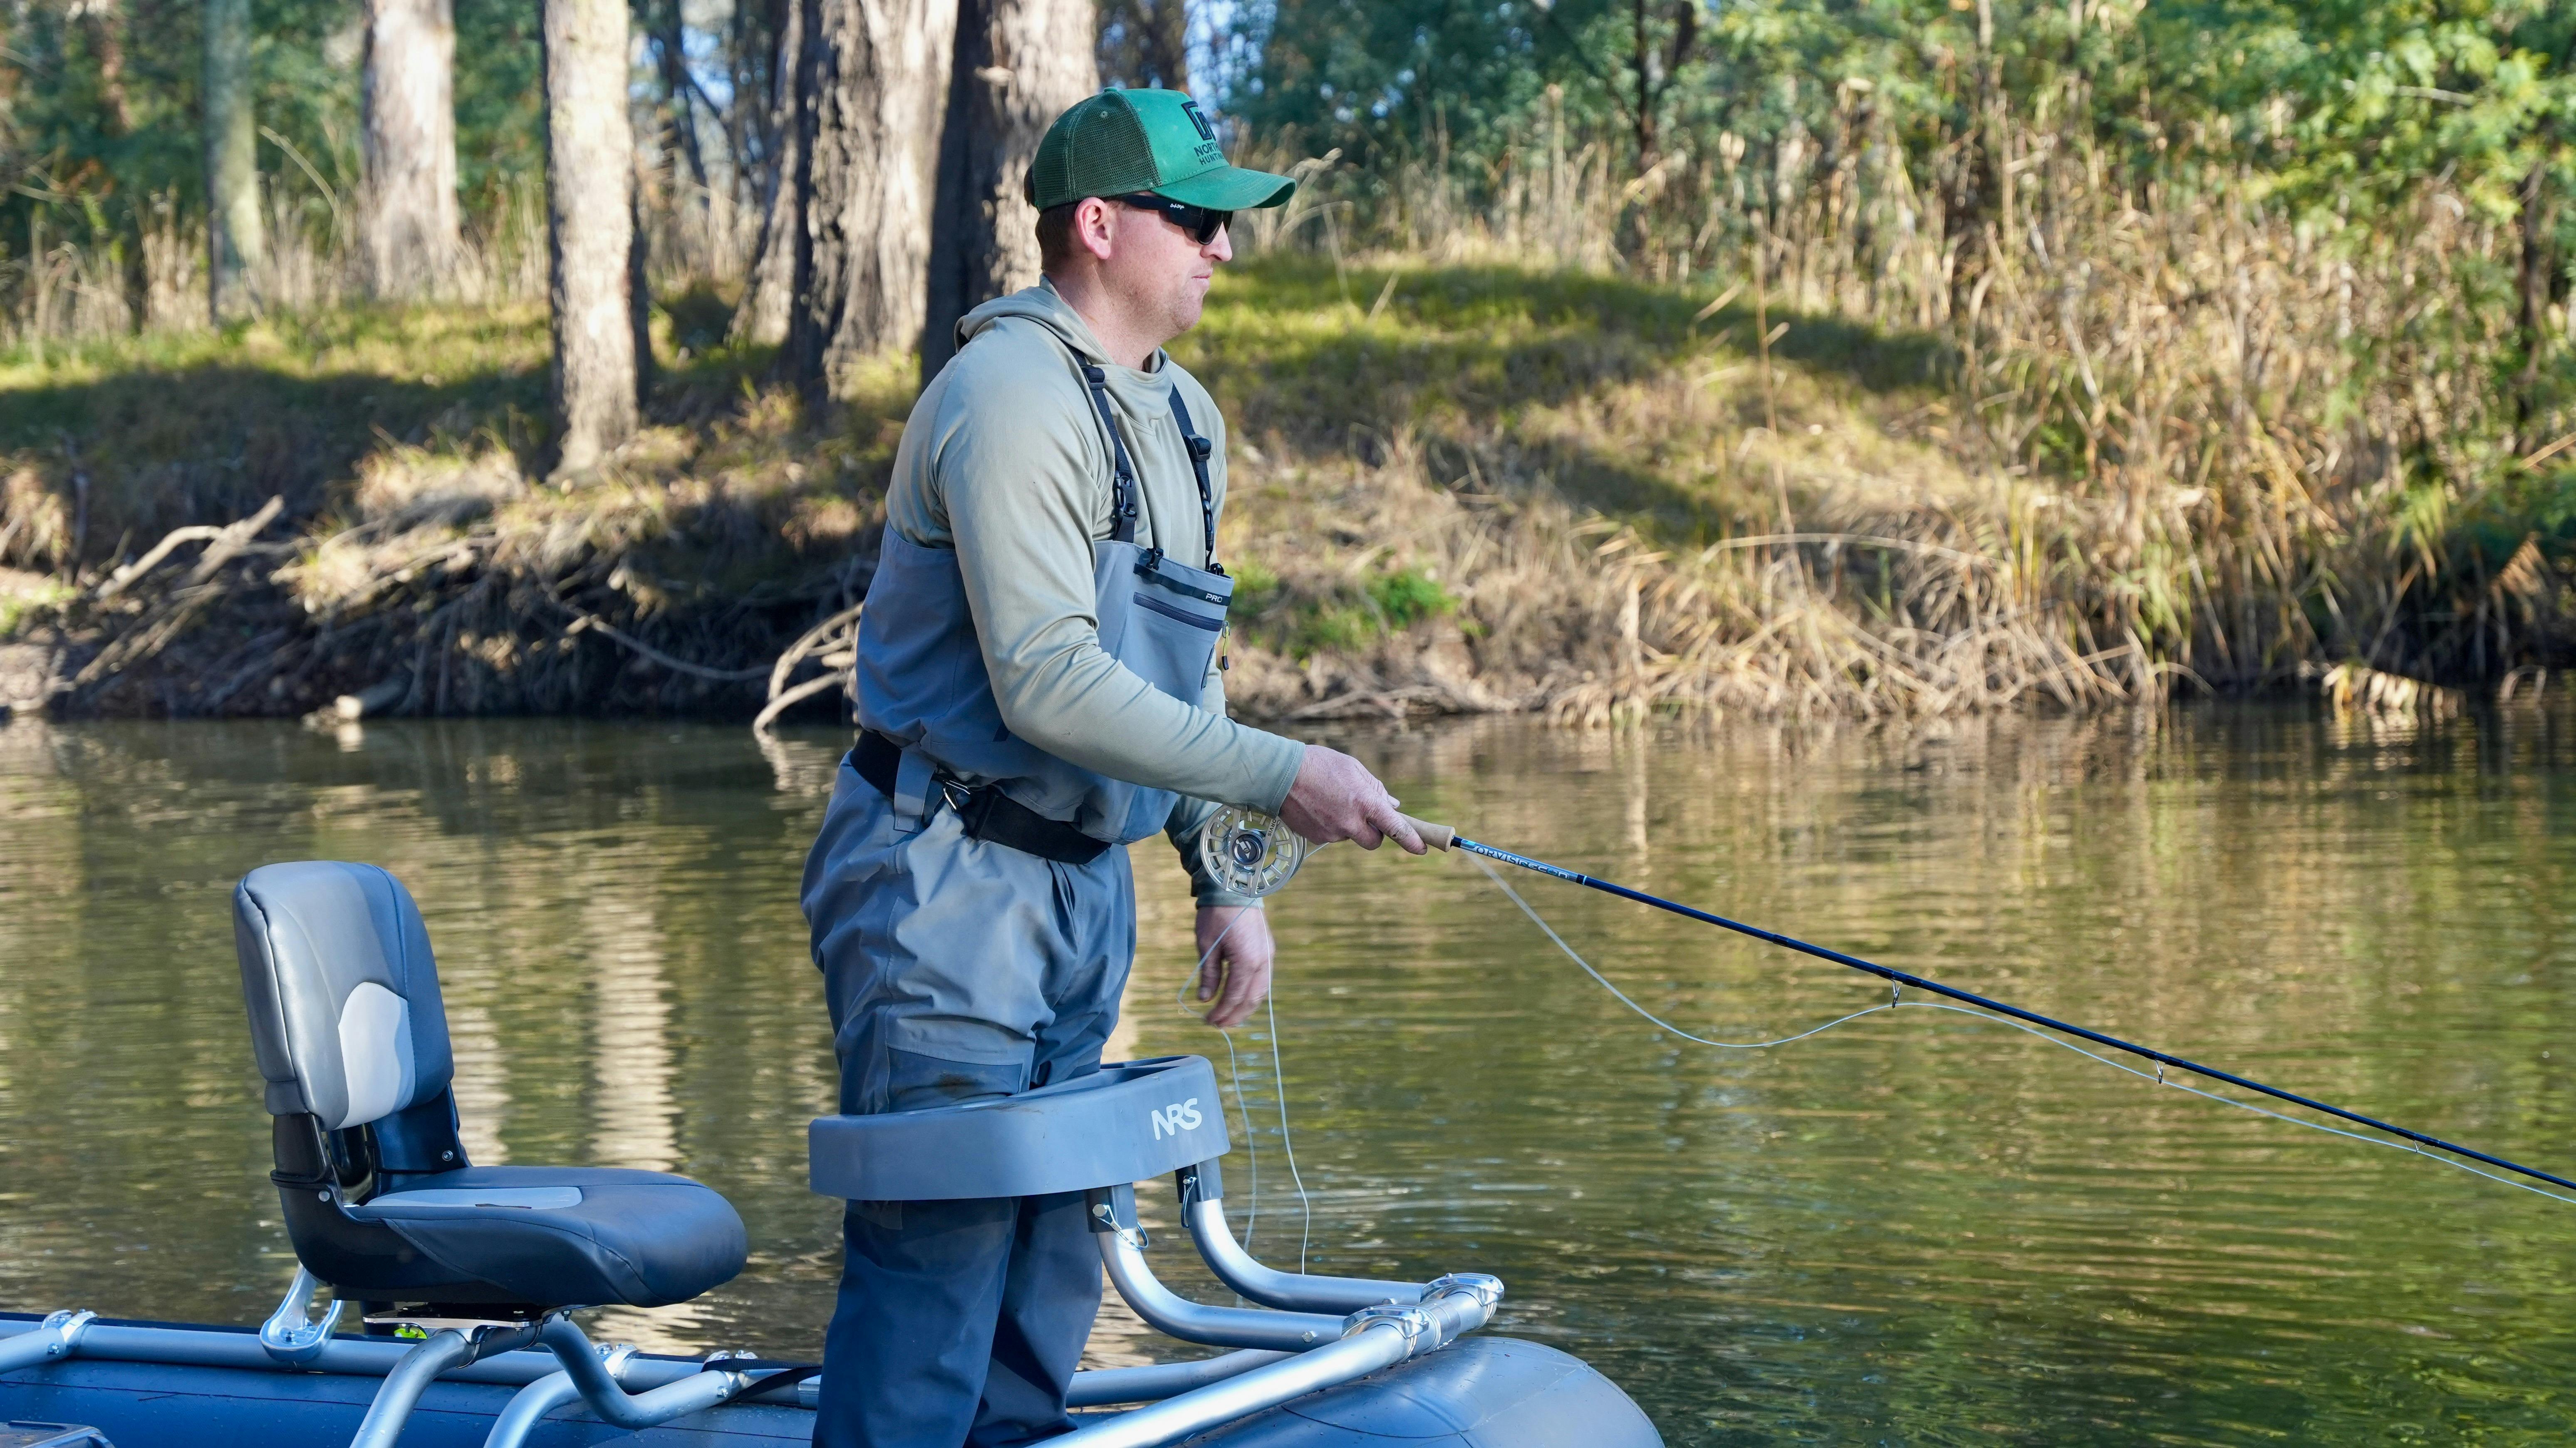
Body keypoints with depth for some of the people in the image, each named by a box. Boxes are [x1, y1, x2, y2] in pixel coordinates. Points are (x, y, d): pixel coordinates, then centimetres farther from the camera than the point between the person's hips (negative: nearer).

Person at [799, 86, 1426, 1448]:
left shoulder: (1183, 416, 13)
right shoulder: (1012, 397, -17)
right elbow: (1049, 686, -24)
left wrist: (1224, 883, 13)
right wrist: (1279, 777, -24)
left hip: (1086, 877, 9)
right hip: (951, 878, -9)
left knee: (1056, 1248, 11)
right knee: (940, 1251, -11)